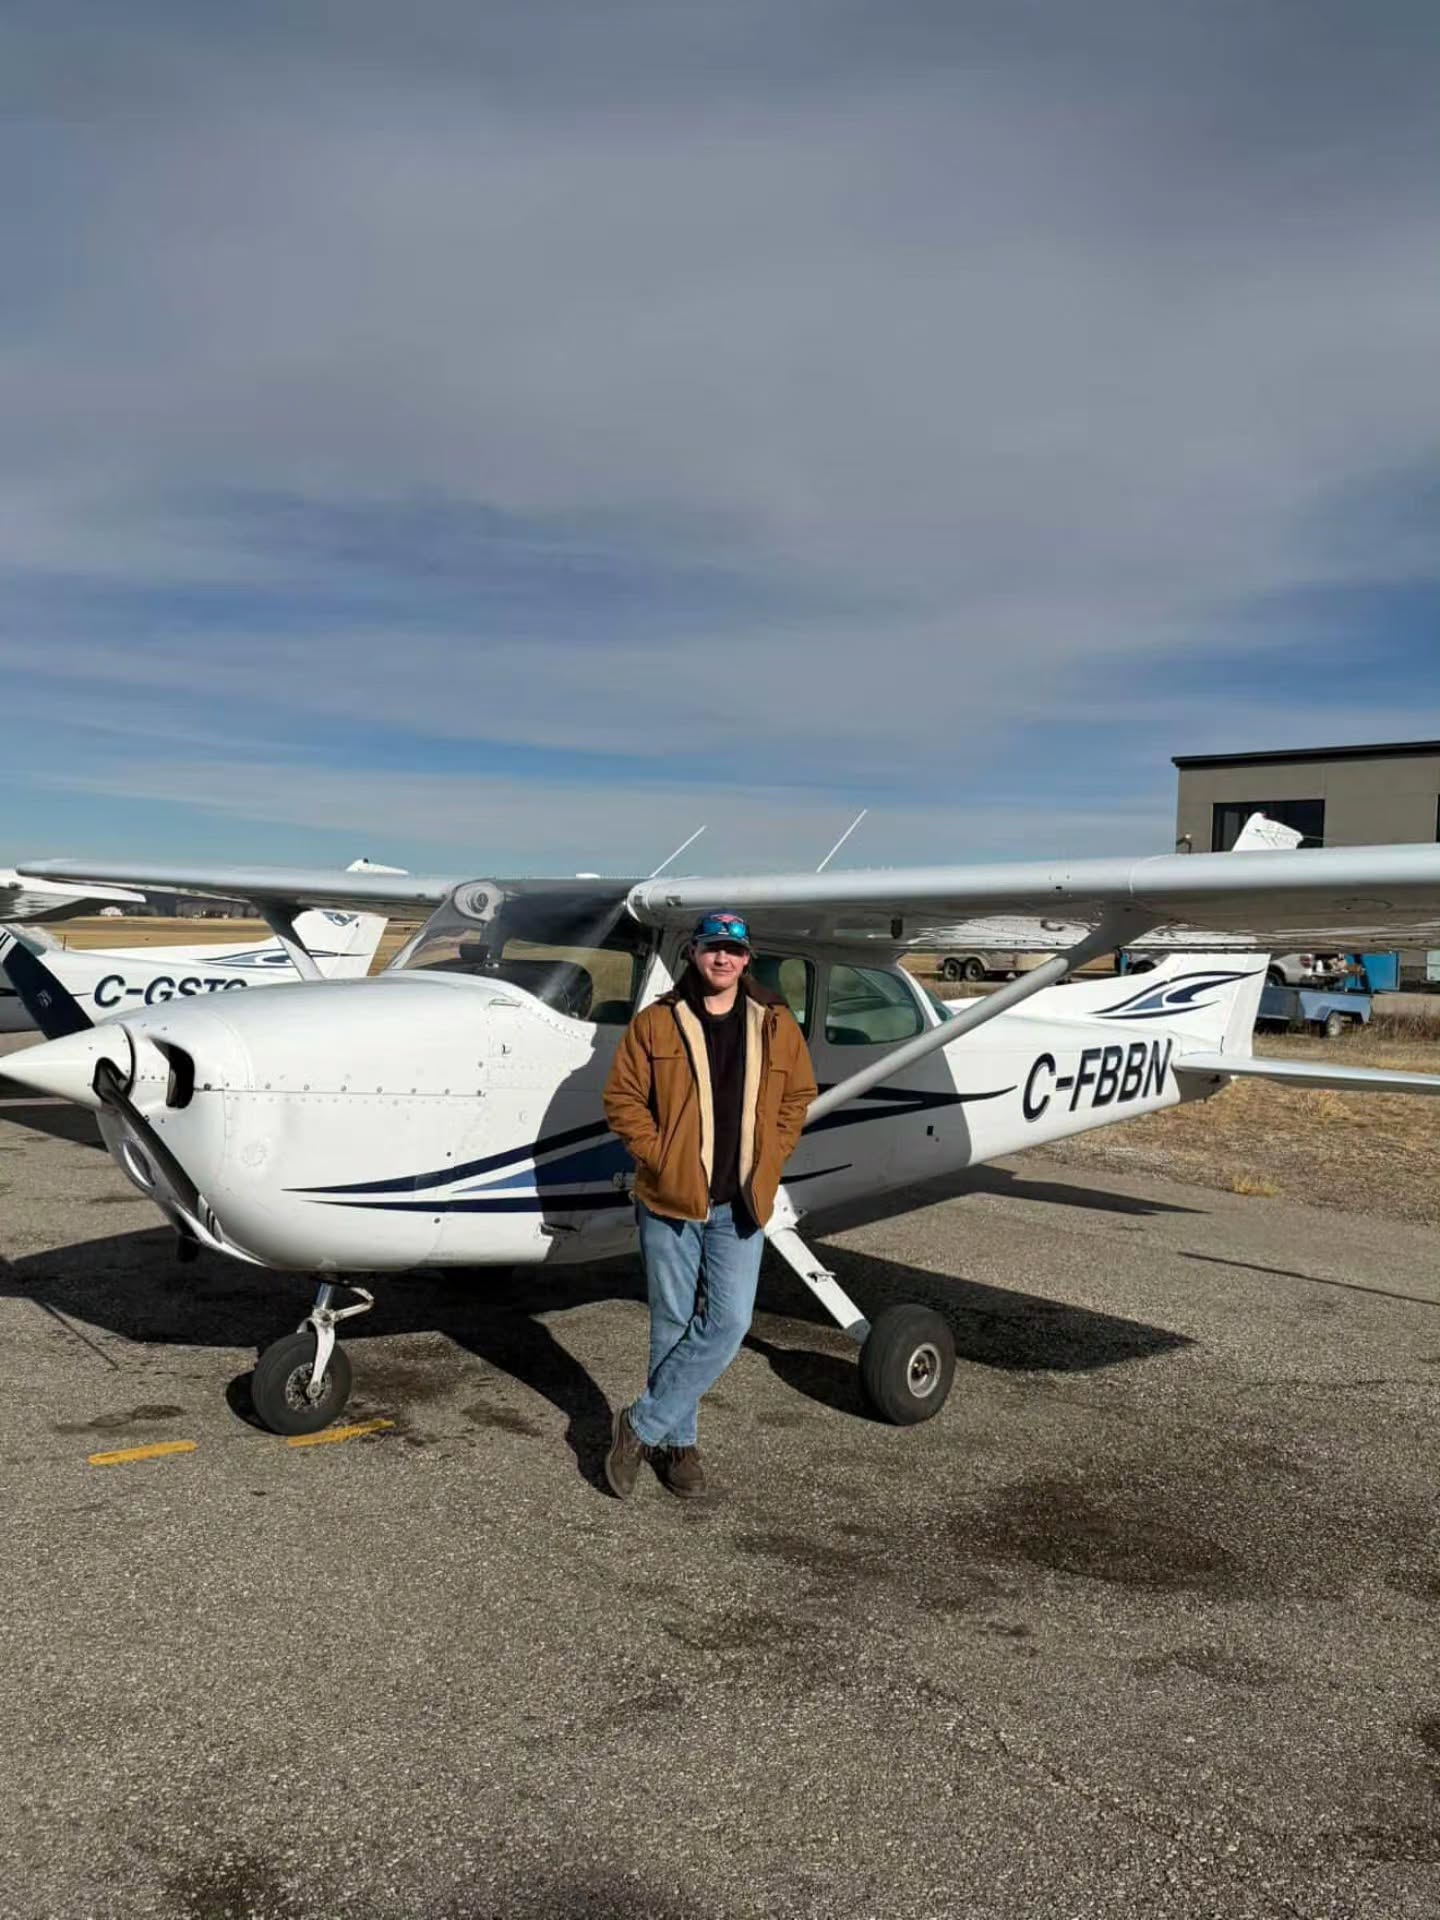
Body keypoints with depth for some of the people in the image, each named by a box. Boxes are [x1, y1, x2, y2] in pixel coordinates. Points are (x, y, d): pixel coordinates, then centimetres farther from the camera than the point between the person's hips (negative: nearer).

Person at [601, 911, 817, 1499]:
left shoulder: (776, 1025, 4)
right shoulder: (656, 1023, -2)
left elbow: (798, 1097, 12)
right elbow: (621, 1097, -1)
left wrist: (768, 1163, 2)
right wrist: (661, 1158, -10)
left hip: (740, 1205, 2)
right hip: (670, 1201, -2)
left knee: (729, 1322, -5)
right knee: (674, 1324, 8)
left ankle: (643, 1426, 9)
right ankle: (678, 1440, 25)